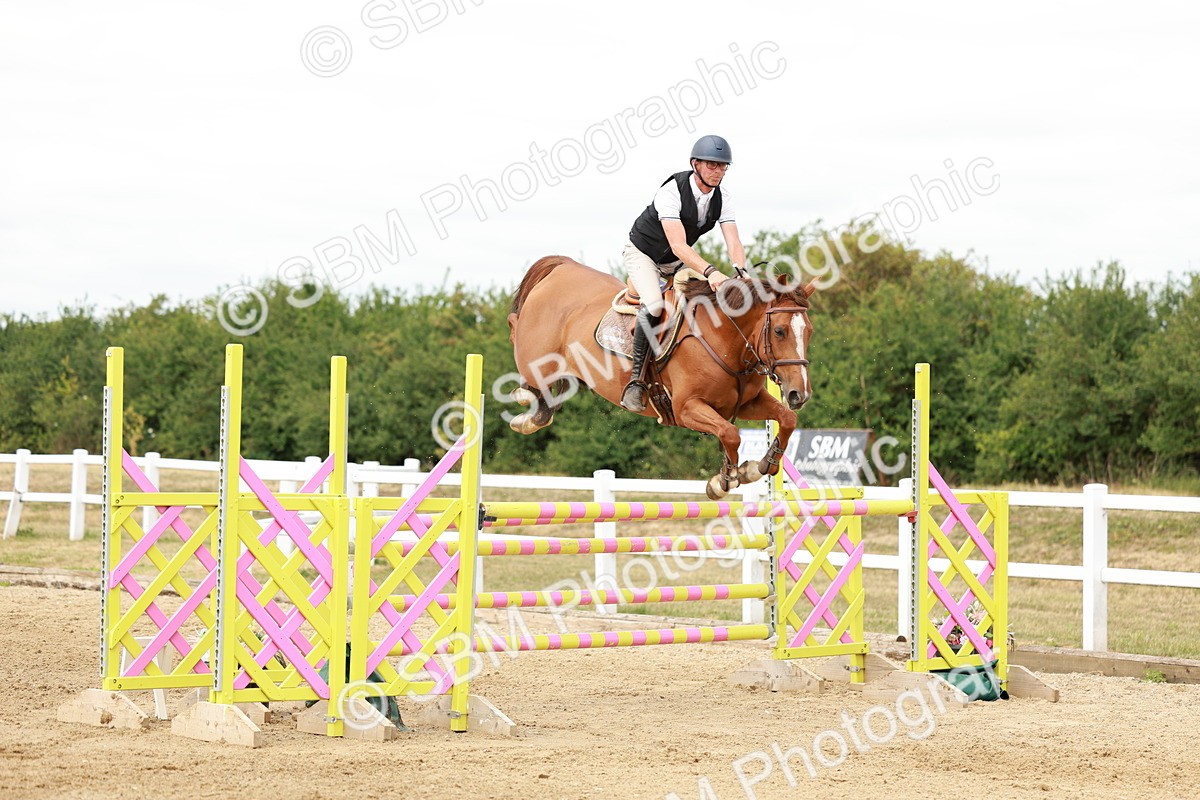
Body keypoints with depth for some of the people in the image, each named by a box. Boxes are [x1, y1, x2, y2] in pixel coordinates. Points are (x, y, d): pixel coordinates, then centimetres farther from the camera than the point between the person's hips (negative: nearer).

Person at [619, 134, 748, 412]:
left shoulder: (721, 198, -11)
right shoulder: (672, 191, -31)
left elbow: (734, 243, -19)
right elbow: (678, 245, -40)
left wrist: (741, 272, -40)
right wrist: (710, 271, -55)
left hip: (675, 262, 7)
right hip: (642, 253, -7)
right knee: (654, 305, -31)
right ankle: (636, 378, -24)